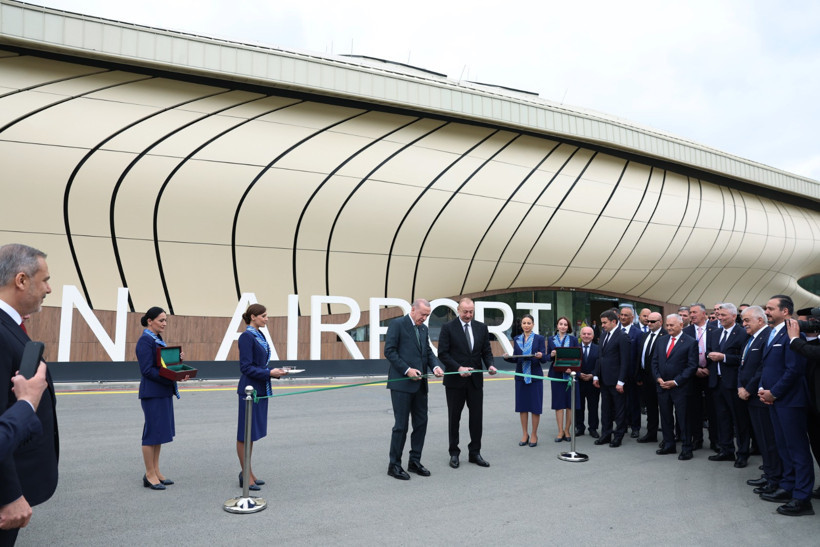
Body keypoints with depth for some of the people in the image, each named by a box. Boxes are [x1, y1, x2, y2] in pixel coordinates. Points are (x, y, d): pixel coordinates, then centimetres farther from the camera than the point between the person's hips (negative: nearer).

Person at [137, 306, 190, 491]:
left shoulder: (158, 339, 14)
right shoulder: (145, 341, -14)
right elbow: (147, 370, -20)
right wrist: (172, 377, -26)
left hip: (164, 391, 9)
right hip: (152, 393, -9)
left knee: (159, 431, 13)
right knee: (153, 431, -1)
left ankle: (156, 472, 23)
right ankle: (150, 475, 10)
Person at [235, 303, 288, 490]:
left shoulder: (260, 335, 12)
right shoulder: (246, 337, -15)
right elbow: (246, 367, -19)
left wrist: (276, 371, 3)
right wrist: (269, 373, -20)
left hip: (260, 390, 9)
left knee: (253, 432, 15)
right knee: (245, 432, 2)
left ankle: (248, 472, 25)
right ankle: (246, 475, 11)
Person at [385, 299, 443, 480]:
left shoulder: (424, 329, 15)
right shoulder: (397, 324, -7)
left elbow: (428, 352, 17)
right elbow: (389, 351, -12)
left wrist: (435, 366, -3)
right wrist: (407, 370, -17)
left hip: (419, 383, 7)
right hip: (401, 383, -7)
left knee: (421, 422, 9)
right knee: (401, 425, -2)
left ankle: (415, 461, 22)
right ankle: (394, 465, 10)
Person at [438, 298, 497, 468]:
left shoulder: (481, 327, 7)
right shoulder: (448, 327, -5)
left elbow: (486, 351, 8)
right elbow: (443, 353, -9)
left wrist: (490, 365, -12)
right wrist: (459, 368, -21)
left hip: (475, 379, 3)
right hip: (455, 379, -3)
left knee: (477, 417, 7)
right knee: (454, 418, 8)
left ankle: (475, 453, 20)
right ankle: (454, 453, 21)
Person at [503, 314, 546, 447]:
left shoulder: (539, 338, 0)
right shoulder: (517, 339, 9)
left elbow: (544, 359, -4)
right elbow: (515, 358, 10)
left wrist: (540, 356, -26)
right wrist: (507, 357, -10)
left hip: (535, 376, -3)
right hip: (521, 376, 3)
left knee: (535, 406, 1)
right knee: (522, 405, 7)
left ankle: (534, 435, 14)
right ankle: (525, 434, 19)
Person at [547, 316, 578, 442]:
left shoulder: (573, 339, 7)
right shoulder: (551, 339, 9)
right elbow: (547, 358, 11)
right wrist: (551, 355, -11)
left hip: (570, 374, 0)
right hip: (556, 374, 0)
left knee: (570, 402, 1)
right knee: (558, 403, 0)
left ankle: (567, 430, 12)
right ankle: (560, 431, 6)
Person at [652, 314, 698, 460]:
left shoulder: (690, 342, -6)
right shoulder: (662, 341, 11)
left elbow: (692, 366, -10)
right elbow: (654, 361, 13)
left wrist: (675, 382, -14)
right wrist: (658, 378, -3)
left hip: (680, 387, -5)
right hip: (662, 386, 5)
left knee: (683, 418, 1)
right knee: (665, 417, 12)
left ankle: (686, 448, 12)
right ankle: (668, 445, 24)